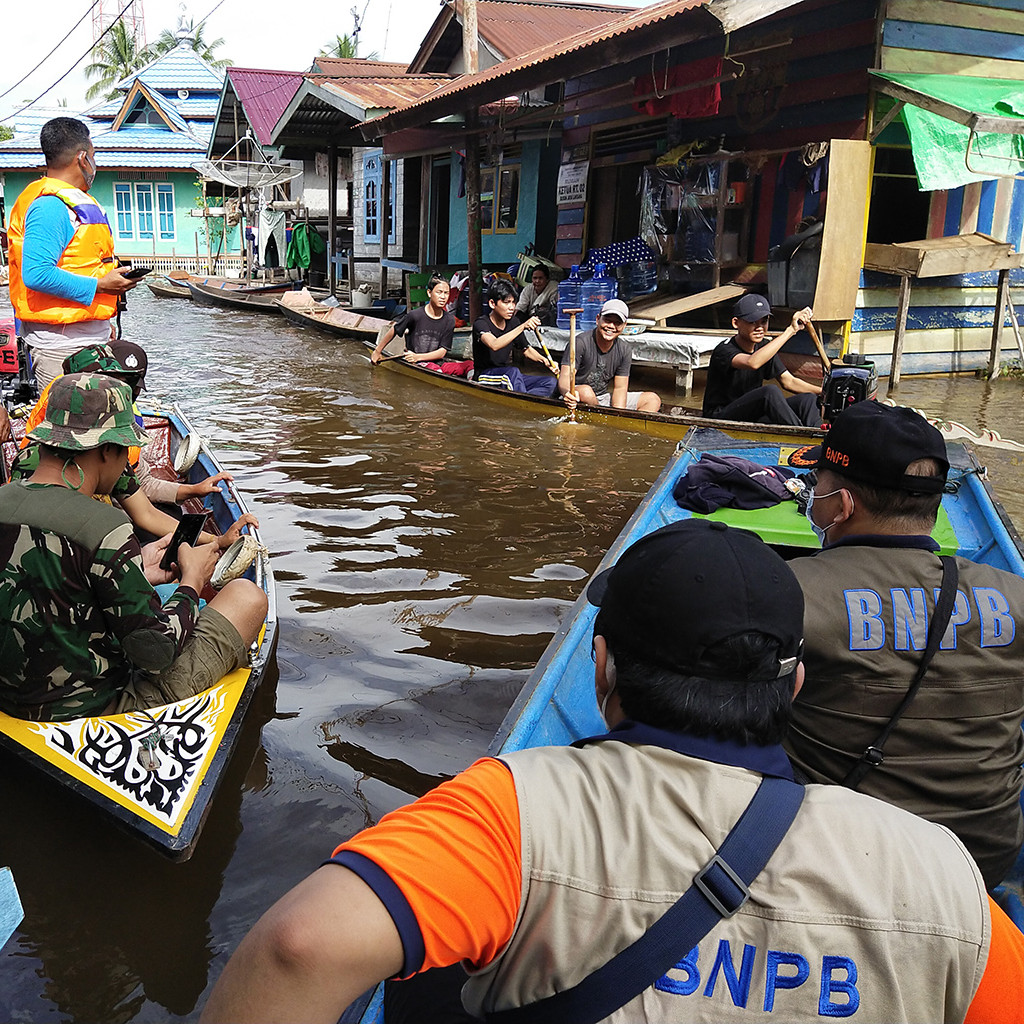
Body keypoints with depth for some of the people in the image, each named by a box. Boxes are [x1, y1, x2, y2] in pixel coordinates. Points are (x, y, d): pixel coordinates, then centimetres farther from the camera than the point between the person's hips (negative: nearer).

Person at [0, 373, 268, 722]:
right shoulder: (104, 528, -26)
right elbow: (157, 651, -19)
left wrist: (136, 574, 13)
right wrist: (193, 580, -2)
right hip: (97, 710, -8)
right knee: (247, 596, 3)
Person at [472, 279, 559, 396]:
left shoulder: (513, 322, 6)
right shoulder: (481, 324, -15)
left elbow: (526, 349, 18)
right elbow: (494, 345, -36)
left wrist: (543, 360, -4)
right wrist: (522, 327, -44)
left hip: (508, 377, 7)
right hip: (484, 376, -7)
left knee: (551, 382, -13)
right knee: (513, 372, -38)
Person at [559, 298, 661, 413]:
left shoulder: (625, 350, -2)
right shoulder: (581, 343, -18)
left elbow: (620, 387, -2)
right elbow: (565, 376, -26)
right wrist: (567, 392, -51)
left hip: (605, 398, 6)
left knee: (653, 399, -3)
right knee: (585, 391, -40)